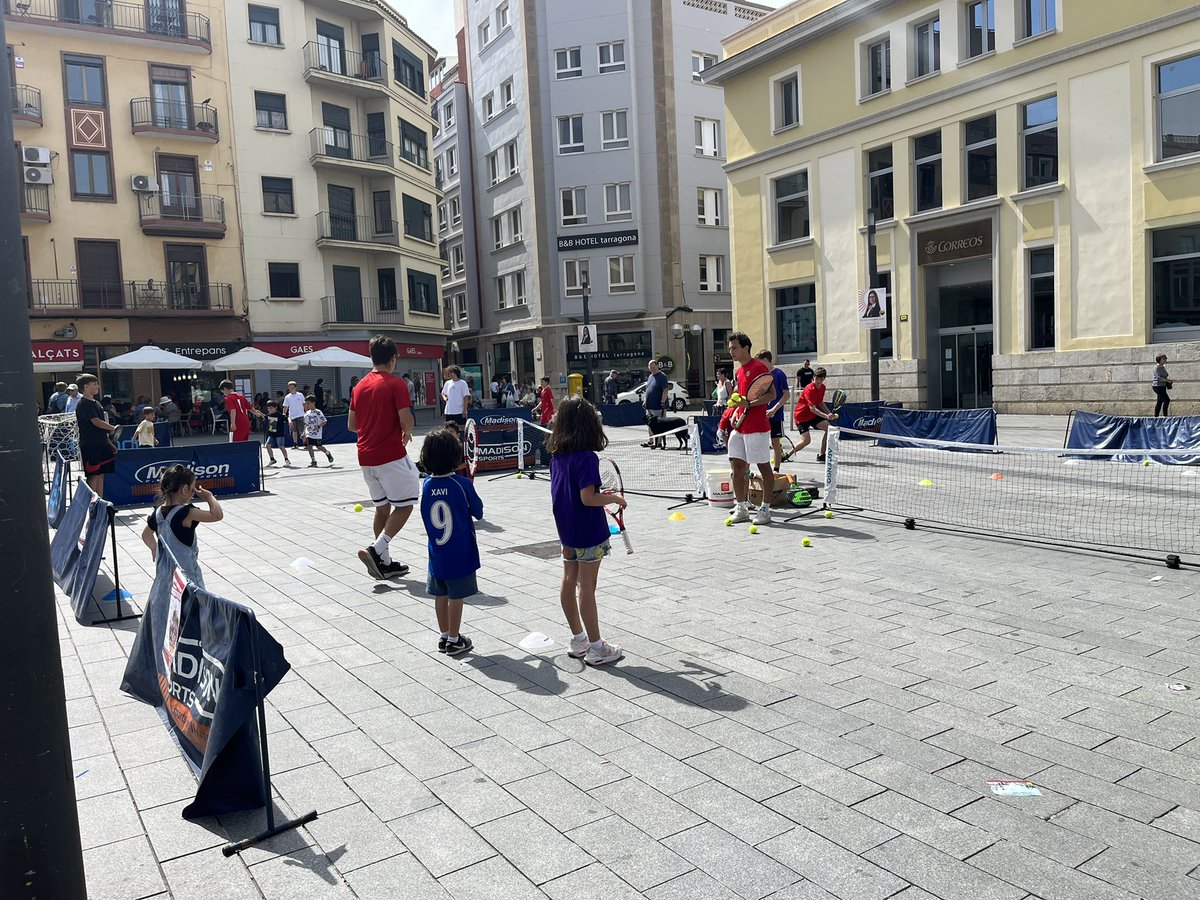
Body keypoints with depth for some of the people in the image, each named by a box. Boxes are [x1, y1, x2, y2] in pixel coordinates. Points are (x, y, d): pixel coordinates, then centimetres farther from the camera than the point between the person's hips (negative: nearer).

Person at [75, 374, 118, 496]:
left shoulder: (95, 403, 16)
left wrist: (110, 443, 16)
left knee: (101, 474, 10)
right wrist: (112, 428, -6)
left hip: (101, 444, 9)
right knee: (93, 475, -6)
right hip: (90, 446, -9)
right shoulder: (83, 404, -12)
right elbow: (96, 422, -20)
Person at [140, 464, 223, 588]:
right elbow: (218, 515, -29)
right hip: (186, 572, -8)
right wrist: (209, 497, -14)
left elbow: (146, 535, 18)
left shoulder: (158, 513, 2)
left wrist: (154, 548, 34)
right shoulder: (186, 512, -22)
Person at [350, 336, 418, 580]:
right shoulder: (396, 384, -11)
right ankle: (376, 551, -13)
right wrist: (407, 433, 4)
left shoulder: (360, 386, 9)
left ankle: (385, 562, 18)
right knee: (404, 506, 2)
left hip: (366, 457, 7)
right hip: (391, 456, -7)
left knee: (382, 507, 15)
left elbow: (351, 425, 14)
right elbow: (406, 422, -17)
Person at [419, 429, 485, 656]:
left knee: (441, 595, 14)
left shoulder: (427, 484, -5)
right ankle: (454, 640, 14)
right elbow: (478, 511, -5)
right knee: (456, 596, 6)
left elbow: (427, 516, 9)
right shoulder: (462, 484, -17)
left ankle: (444, 637, 26)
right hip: (460, 554, -4)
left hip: (436, 552, 4)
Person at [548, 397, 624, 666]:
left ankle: (578, 640, 30)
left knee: (569, 582, 15)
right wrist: (614, 498, -9)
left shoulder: (557, 455, 3)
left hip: (566, 530, 8)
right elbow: (587, 498, -24)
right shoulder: (587, 457, -20)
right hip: (588, 532, -8)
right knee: (586, 588, -1)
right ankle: (595, 648, 11)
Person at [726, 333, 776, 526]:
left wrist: (748, 404, -23)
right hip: (739, 428, 9)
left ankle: (765, 509, 9)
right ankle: (741, 508, 18)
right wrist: (735, 413, 9)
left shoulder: (758, 367, -10)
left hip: (757, 428, -8)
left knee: (764, 467, 1)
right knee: (737, 466, 8)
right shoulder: (738, 372, 15)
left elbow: (771, 395, -15)